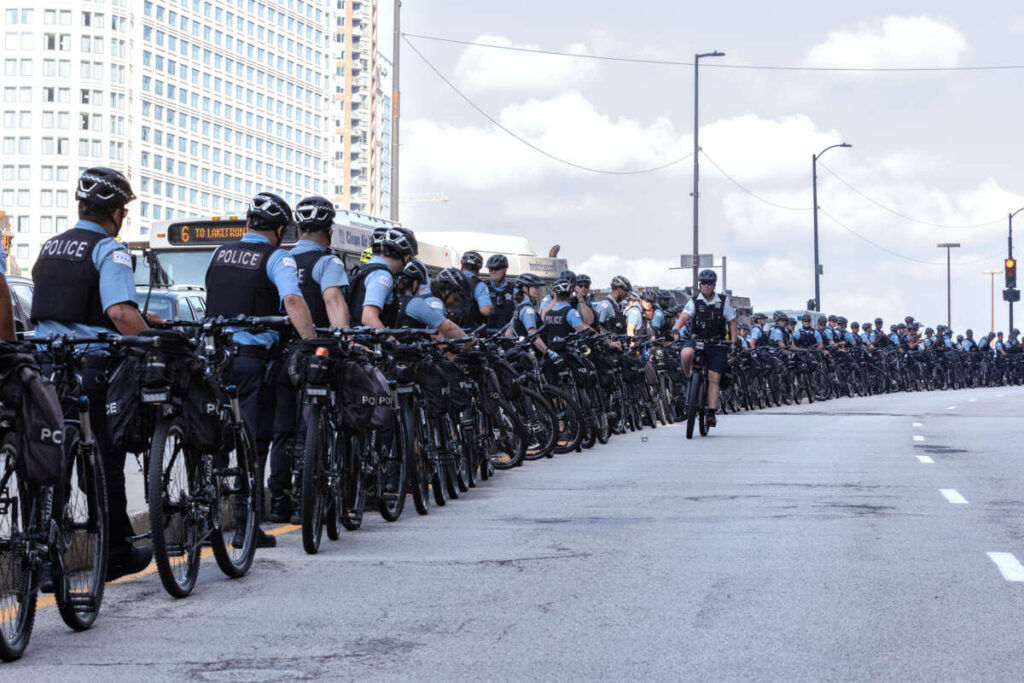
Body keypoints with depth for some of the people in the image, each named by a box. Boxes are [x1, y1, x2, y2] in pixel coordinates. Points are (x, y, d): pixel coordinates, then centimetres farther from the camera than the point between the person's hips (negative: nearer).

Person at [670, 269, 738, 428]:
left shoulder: (723, 302, 3)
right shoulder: (694, 302, 1)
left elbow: (732, 322, 6)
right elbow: (684, 316, -15)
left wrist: (733, 342, -7)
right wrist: (675, 329, -36)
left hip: (716, 344, 1)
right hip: (696, 341, 0)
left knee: (714, 379, -7)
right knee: (686, 353, -35)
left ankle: (712, 413, -3)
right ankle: (688, 378, -8)